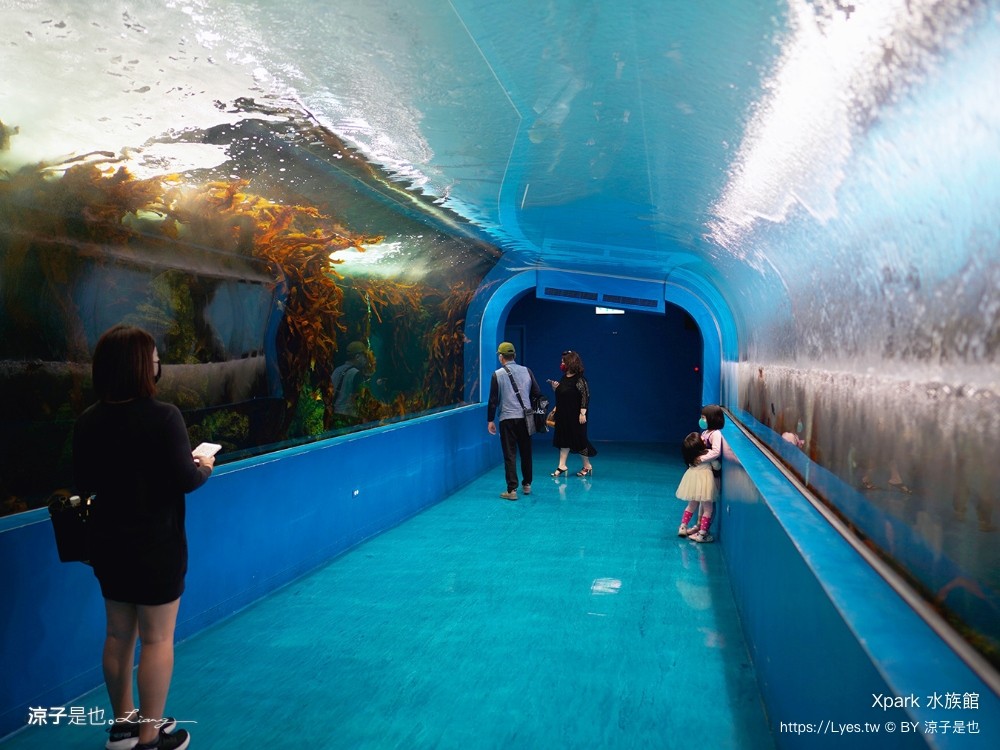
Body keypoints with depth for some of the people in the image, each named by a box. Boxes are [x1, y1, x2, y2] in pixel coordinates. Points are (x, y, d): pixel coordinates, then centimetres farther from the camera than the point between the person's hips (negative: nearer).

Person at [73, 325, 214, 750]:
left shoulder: (87, 422, -1)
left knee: (119, 634, 18)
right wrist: (205, 467, 2)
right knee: (157, 639, 6)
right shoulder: (162, 417, -20)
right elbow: (184, 480, -18)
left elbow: (84, 484, 7)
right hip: (156, 544, -6)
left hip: (108, 543, 6)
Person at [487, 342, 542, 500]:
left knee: (509, 454, 1)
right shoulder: (527, 371, 4)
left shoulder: (498, 374, -5)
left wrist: (490, 420, 4)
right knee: (526, 452, 15)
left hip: (507, 419, -3)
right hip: (525, 418, 3)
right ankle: (527, 485, 26)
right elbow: (537, 393, 5)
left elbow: (493, 399, -4)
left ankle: (512, 490, -1)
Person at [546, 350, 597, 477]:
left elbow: (586, 396, -18)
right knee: (564, 440, 8)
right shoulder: (564, 378, 9)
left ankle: (587, 466, 18)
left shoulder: (579, 379, -15)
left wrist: (582, 413, -22)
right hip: (563, 415, 8)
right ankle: (562, 466, 12)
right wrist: (555, 387, 1)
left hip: (575, 416, -8)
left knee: (578, 440, 2)